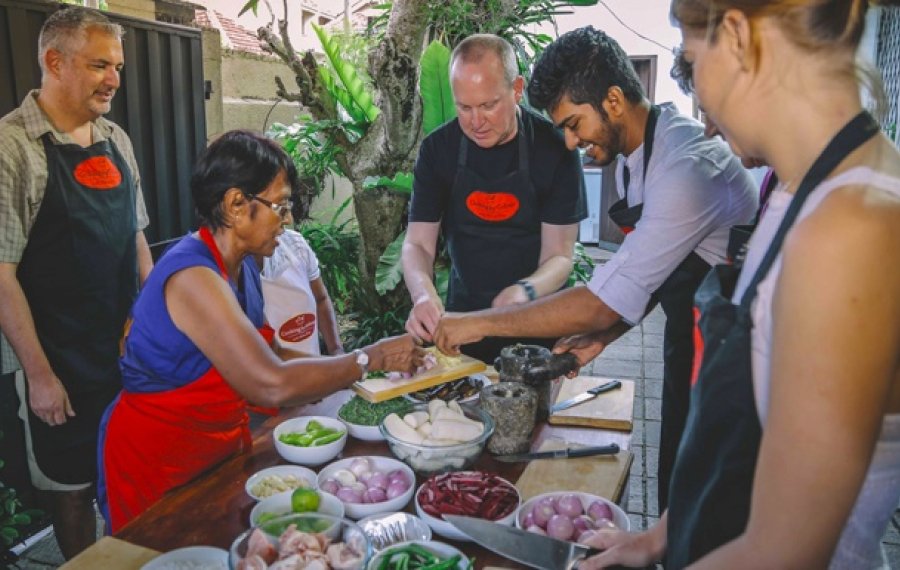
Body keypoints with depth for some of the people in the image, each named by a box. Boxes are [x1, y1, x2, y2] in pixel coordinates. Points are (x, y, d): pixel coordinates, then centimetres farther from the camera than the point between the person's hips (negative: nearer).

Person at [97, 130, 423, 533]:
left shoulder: (242, 266, 1)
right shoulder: (191, 277, -28)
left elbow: (267, 356, 3)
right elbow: (273, 386, -35)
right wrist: (371, 358, -25)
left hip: (222, 445, 8)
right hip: (159, 464, -8)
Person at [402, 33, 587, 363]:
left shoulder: (555, 149, -12)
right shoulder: (437, 149, -6)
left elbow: (559, 256, -11)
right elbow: (418, 243, -6)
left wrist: (525, 291, -33)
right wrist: (422, 292, -29)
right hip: (463, 313, 2)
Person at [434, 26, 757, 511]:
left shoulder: (688, 166, -29)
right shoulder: (633, 157, 2)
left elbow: (608, 300, -31)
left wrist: (481, 323, -24)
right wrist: (603, 335, 0)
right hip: (689, 343, 8)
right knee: (676, 494, 20)